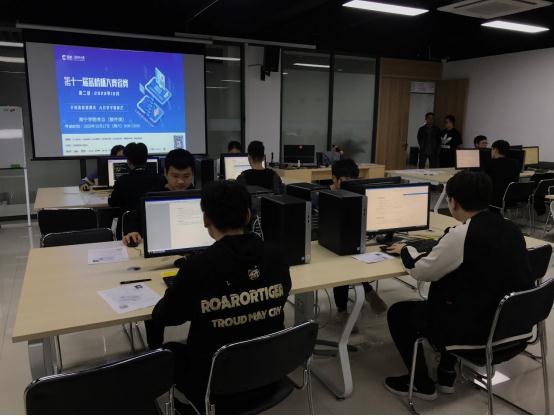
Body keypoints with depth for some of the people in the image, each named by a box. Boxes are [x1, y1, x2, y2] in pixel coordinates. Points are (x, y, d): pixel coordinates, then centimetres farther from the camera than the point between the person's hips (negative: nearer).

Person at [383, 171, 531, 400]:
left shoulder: (461, 234, -22)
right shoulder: (511, 228, 0)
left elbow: (422, 272, -11)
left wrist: (405, 250, 8)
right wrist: (443, 247, 22)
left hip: (475, 328, -8)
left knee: (398, 312, 10)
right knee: (450, 292, 33)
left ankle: (422, 384, 22)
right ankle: (447, 374, 34)